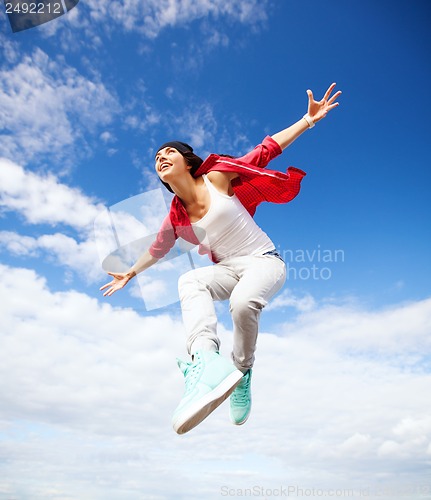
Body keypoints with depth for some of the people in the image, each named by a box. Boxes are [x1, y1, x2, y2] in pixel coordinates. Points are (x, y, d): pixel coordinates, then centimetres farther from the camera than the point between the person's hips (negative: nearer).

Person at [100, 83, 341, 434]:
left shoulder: (217, 176, -6)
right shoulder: (176, 218, 5)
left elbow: (265, 151, -2)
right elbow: (157, 250, 24)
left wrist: (309, 119, -4)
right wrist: (130, 274, 35)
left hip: (265, 261, -3)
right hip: (229, 269, 3)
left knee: (243, 301, -34)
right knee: (190, 281, -28)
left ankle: (243, 371, -7)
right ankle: (207, 361, -47)